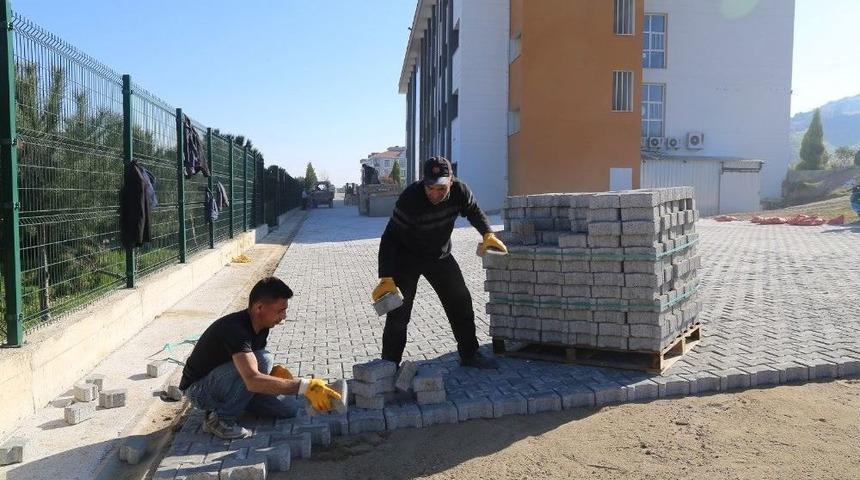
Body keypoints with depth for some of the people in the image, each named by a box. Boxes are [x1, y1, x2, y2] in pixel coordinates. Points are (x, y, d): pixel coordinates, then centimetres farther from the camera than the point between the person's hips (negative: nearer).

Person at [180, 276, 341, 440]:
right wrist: (305, 386, -51)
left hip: (225, 383, 8)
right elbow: (253, 380, -47)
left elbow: (256, 370, 7)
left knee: (290, 408, -4)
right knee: (263, 360, -31)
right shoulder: (235, 329, -33)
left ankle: (228, 402, 10)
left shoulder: (260, 326, -5)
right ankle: (220, 418, -16)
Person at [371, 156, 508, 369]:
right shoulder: (410, 199, -33)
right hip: (407, 258, -5)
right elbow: (390, 239, -31)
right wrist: (386, 278, -37)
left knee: (461, 302, 9)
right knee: (398, 312, -9)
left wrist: (488, 234, -12)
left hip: (440, 256, 5)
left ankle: (469, 354, 25)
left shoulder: (459, 190, -19)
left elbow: (473, 211, 3)